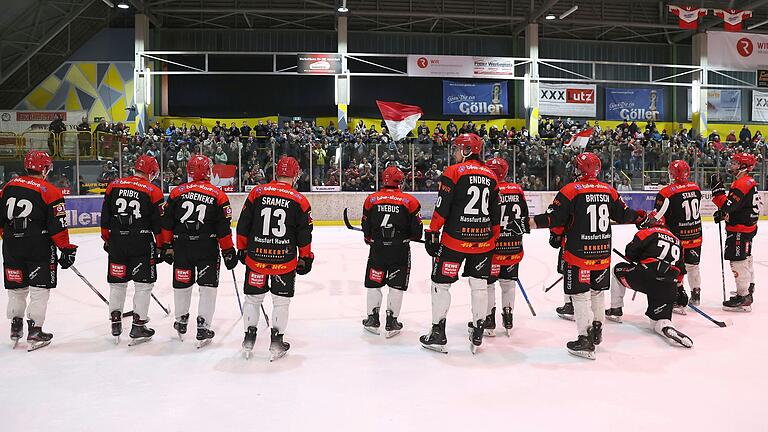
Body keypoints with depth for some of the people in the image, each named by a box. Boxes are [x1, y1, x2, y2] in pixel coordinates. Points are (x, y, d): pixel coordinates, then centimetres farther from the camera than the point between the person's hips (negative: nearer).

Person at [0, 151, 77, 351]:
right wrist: (66, 249, -4)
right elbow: (58, 226, -12)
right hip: (39, 248, -5)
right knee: (39, 289, 2)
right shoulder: (50, 192, -10)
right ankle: (34, 331, 3)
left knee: (16, 288, 17)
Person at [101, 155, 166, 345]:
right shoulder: (153, 191, -6)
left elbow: (105, 217, 9)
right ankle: (138, 327, 6)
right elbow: (158, 224, -5)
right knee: (143, 284, 4)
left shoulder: (113, 186, 6)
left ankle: (115, 323, 22)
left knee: (117, 283, 15)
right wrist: (161, 246, 5)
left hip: (116, 242, 4)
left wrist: (107, 239, 19)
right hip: (141, 243, -4)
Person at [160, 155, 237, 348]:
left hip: (181, 248, 3)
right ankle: (203, 328, 4)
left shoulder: (177, 192, 2)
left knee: (182, 285, 16)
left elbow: (167, 223, 3)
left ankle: (181, 323, 33)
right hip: (207, 248, -3)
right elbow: (223, 229, -6)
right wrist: (228, 251, 1)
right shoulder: (218, 195, -5)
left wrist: (167, 246, 12)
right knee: (208, 286, 5)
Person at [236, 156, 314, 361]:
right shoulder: (300, 201, -4)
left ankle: (248, 340, 23)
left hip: (256, 257, 2)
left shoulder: (257, 193, 0)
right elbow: (304, 235, -2)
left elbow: (243, 226, 4)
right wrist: (306, 258, 11)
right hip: (285, 260, -1)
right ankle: (276, 343, 14)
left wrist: (242, 249, 16)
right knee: (281, 300, 12)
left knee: (253, 298, 16)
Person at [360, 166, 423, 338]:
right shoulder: (410, 201, -4)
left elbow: (366, 228, 6)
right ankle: (391, 323, 10)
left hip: (377, 248, 2)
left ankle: (372, 319, 20)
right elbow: (417, 230, -2)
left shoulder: (371, 199, 1)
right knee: (397, 285, 7)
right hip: (400, 249, -1)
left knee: (373, 283, 15)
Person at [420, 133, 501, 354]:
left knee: (441, 284, 6)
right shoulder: (491, 176, 10)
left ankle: (437, 335, 11)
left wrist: (432, 233, -4)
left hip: (455, 239, -5)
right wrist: (494, 238, 21)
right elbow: (495, 214, 12)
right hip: (483, 241, 5)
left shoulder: (453, 172, -7)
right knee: (480, 285, 12)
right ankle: (477, 335, 18)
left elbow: (442, 208, -11)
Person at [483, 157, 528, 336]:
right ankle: (508, 321, 20)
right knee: (508, 282, 16)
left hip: (493, 246, -5)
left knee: (488, 283, 7)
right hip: (514, 247, 5)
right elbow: (524, 217, 13)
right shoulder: (518, 190, 4)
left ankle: (489, 321, 9)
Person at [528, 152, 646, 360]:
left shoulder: (570, 191, -12)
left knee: (580, 295, 0)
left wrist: (534, 222, -7)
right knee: (597, 291, 20)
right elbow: (623, 214, 14)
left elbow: (555, 218, -17)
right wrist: (639, 216, 32)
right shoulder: (609, 191, 5)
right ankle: (597, 331, 34)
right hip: (602, 253, 6)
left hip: (578, 254, -6)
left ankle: (585, 340, -1)